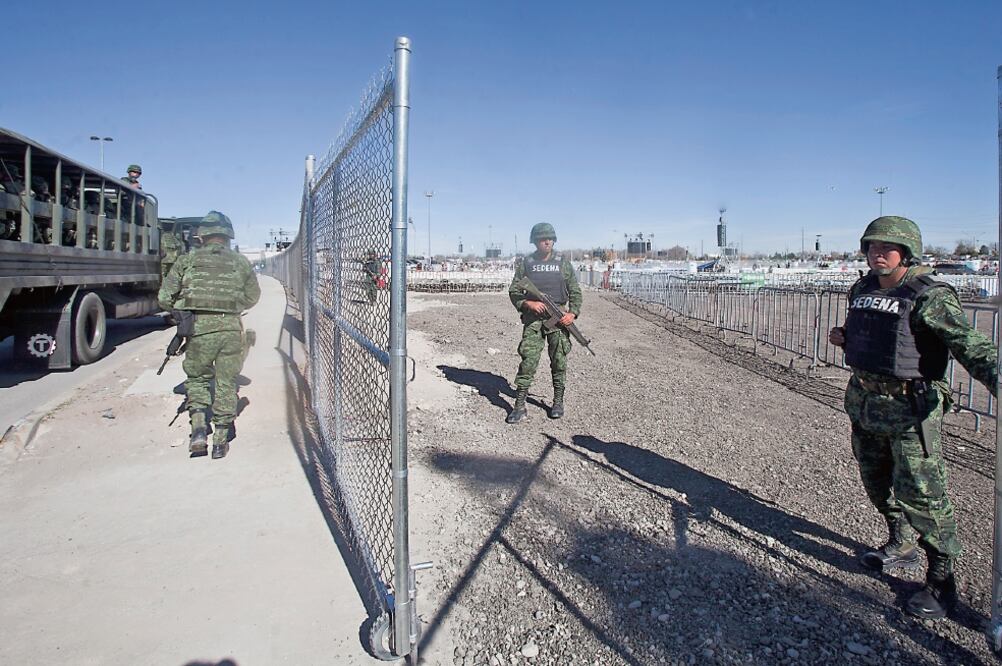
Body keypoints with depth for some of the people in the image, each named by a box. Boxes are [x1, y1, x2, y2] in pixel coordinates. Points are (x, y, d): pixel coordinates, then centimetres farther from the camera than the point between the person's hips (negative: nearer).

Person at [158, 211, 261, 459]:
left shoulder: (188, 260, 4)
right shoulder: (241, 261, 9)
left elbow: (164, 298, 5)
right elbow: (252, 297, 19)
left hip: (199, 327, -1)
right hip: (231, 328, 1)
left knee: (197, 379, 18)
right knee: (226, 384, 10)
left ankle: (198, 429, 3)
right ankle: (220, 441, 15)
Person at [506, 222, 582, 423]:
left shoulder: (563, 264, 7)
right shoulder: (525, 264, 5)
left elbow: (575, 292, 9)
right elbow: (514, 292, 5)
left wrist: (573, 312, -7)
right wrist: (528, 303, -12)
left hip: (558, 318, 1)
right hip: (533, 318, -1)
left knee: (559, 361, 5)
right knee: (528, 360, -7)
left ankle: (558, 402, 19)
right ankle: (519, 406, -4)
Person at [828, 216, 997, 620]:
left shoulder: (929, 296, -14)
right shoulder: (862, 290, 8)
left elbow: (969, 344, -22)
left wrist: (996, 378, -39)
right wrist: (844, 339, 3)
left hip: (910, 407, -7)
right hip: (864, 401, 7)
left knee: (919, 494, -4)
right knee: (877, 482, 20)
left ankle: (941, 581, 15)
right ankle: (902, 546, 43)